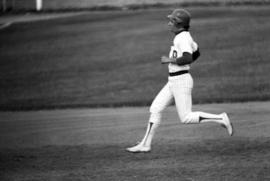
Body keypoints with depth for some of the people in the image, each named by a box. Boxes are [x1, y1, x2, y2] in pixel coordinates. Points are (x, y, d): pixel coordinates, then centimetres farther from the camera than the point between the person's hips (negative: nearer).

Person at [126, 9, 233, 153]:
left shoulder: (182, 38, -17)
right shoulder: (184, 36, 11)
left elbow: (188, 58, -30)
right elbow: (196, 53, 25)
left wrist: (170, 60, -18)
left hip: (181, 81, -10)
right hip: (173, 82, 10)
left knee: (186, 118, -7)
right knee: (155, 109, 6)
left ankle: (220, 119, -1)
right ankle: (145, 144, 7)